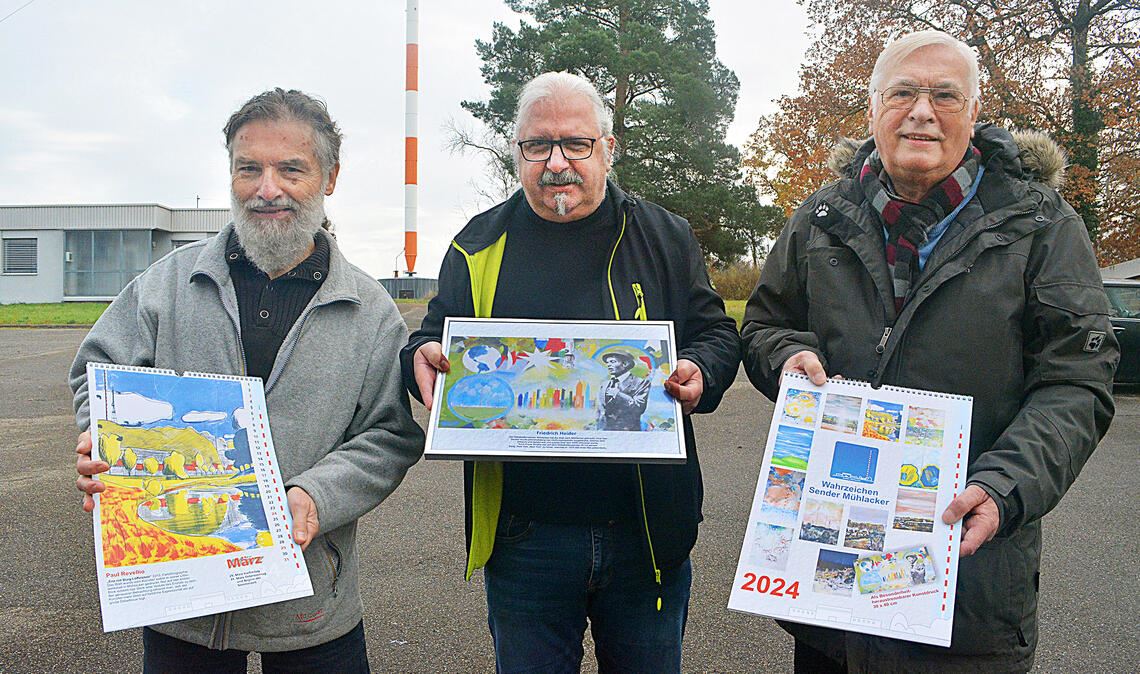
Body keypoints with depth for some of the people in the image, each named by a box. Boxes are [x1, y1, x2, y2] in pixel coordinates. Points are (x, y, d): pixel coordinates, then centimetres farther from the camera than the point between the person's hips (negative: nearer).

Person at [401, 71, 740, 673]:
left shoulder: (665, 239, 4)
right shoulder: (478, 248, 5)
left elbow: (716, 335, 8)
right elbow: (433, 339, 11)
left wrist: (699, 373, -15)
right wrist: (423, 357, -13)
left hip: (646, 533, 1)